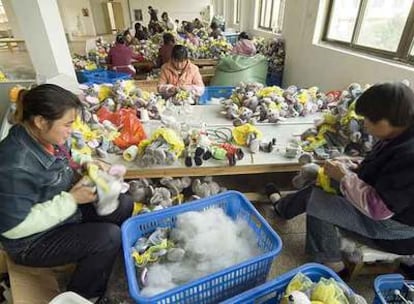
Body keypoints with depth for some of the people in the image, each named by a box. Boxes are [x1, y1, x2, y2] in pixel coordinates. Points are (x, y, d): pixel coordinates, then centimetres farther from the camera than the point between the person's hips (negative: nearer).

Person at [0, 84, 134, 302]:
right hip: (33, 241, -8)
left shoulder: (44, 137, -7)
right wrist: (71, 199, -27)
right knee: (109, 237, -23)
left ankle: (99, 266, 23)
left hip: (65, 211, 8)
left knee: (123, 205, 2)